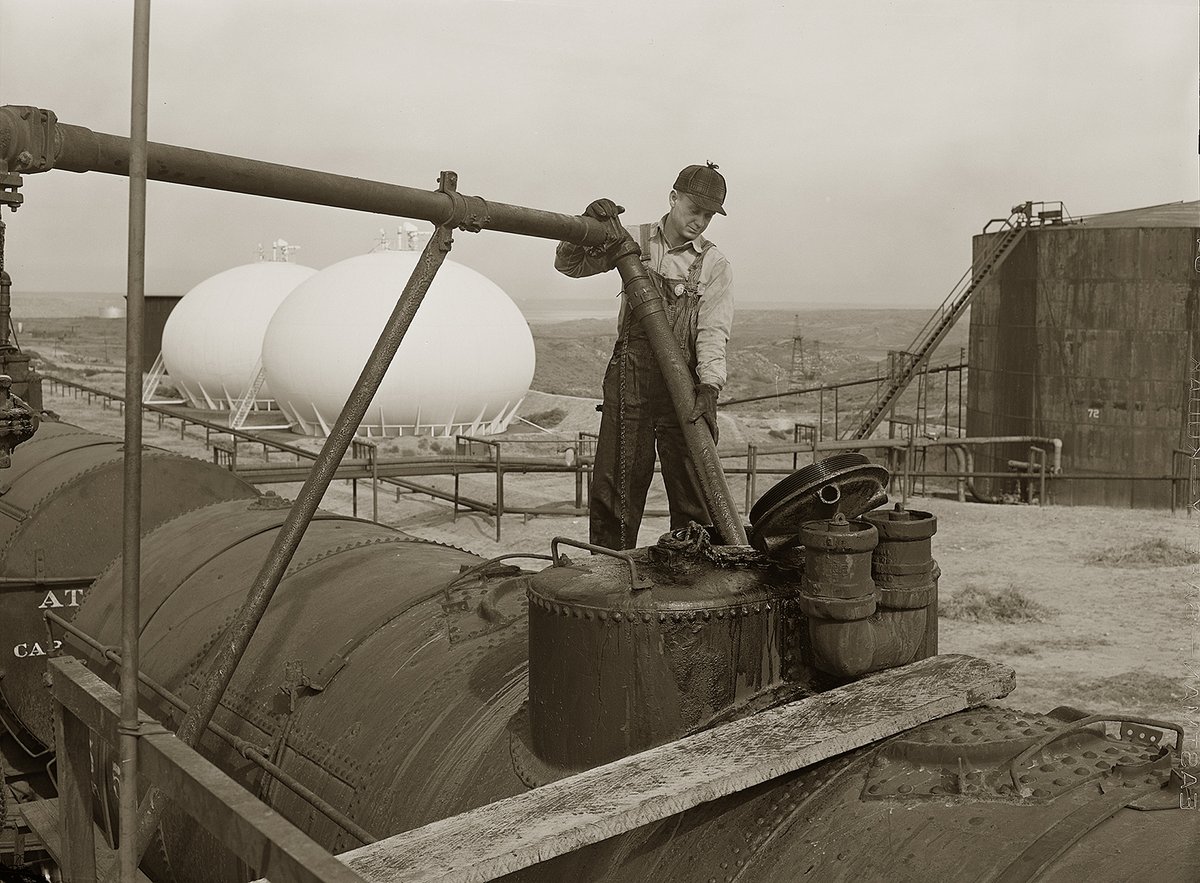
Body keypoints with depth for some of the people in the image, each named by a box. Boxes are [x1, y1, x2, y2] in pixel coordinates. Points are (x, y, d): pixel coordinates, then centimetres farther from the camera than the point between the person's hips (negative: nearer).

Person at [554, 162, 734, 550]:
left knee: (693, 491, 0)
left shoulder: (714, 265, 5)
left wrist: (710, 385, -22)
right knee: (615, 486, 3)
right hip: (629, 378, 1)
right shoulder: (633, 241, 8)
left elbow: (713, 332, -6)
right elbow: (570, 265, 10)